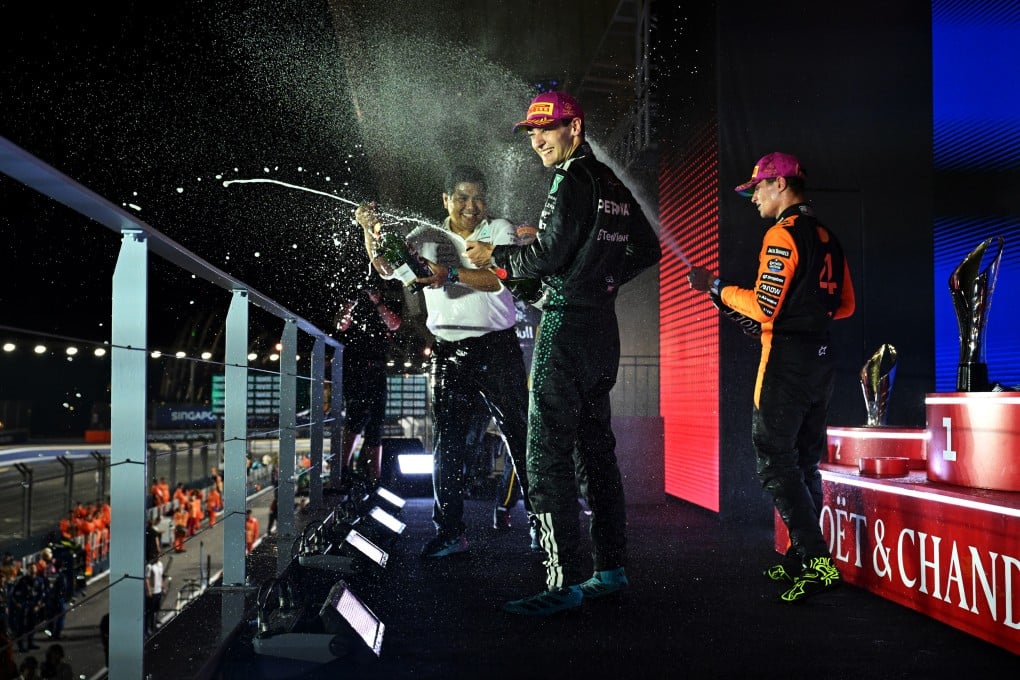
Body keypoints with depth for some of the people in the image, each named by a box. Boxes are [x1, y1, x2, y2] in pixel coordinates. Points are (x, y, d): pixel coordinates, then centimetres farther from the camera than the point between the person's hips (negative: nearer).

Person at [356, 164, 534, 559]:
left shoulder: (501, 230, 4)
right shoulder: (427, 239, 9)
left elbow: (499, 278, -12)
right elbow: (387, 267, -4)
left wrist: (450, 274, -24)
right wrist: (370, 230, -22)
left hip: (498, 349, -2)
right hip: (448, 354, 2)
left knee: (520, 434, 1)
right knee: (448, 445, 3)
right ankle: (450, 532, 10)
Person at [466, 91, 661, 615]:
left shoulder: (573, 181, -11)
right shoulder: (611, 184, 16)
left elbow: (547, 258, -17)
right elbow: (649, 249, 23)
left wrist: (495, 255, -3)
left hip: (566, 325, -10)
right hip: (602, 325, 10)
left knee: (547, 454, -8)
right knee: (595, 448, 13)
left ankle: (565, 581, -8)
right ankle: (611, 567, 19)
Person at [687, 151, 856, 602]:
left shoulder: (782, 234, -12)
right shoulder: (827, 237, 15)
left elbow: (765, 307, -18)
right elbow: (845, 305, 19)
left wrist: (717, 288, -6)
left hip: (787, 360, -9)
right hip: (821, 357, 9)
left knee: (774, 463, -7)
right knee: (804, 463, 13)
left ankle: (816, 562, -11)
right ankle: (803, 560, 19)